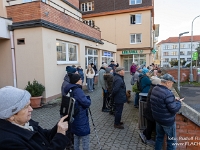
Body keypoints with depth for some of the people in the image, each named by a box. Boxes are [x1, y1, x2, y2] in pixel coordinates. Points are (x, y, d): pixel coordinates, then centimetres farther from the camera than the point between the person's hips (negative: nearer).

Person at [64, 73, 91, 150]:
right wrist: (89, 100, -7)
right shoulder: (77, 90, -23)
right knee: (85, 136, 4)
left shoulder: (69, 89, 5)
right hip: (81, 118, -9)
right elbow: (86, 103, -29)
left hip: (75, 117, 9)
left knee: (77, 135, 23)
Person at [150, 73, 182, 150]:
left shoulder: (154, 89, -1)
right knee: (171, 141, 12)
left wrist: (173, 100, 6)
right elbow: (174, 109, -25)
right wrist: (178, 102, -7)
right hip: (167, 121, -8)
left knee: (159, 136, 23)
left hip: (157, 118, 8)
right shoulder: (168, 93, -28)